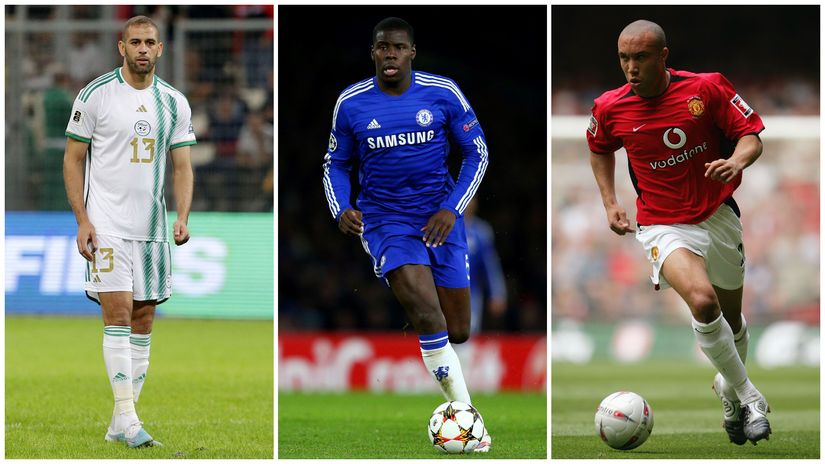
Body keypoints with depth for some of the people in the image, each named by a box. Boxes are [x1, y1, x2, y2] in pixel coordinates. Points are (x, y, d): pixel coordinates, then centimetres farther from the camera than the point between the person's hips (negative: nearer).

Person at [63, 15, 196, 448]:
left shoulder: (174, 103, 8)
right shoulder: (95, 95, -3)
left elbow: (182, 165, 11)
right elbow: (72, 159, 0)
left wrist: (183, 216, -6)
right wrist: (82, 220, -9)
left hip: (152, 227, 5)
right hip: (107, 224, -5)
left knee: (143, 320, 5)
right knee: (118, 313, -14)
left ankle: (120, 424, 12)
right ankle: (126, 418, -16)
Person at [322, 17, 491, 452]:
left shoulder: (444, 94, -5)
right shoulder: (351, 103, -4)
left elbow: (477, 153, 2)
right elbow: (335, 164, 9)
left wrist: (452, 209, -11)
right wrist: (341, 210, -10)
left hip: (441, 217, 2)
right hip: (385, 218, -2)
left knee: (457, 333, 3)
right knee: (428, 315, -24)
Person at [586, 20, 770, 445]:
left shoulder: (707, 88, -11)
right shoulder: (610, 108, -6)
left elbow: (751, 136, -6)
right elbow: (600, 150, 16)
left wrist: (736, 160, -27)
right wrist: (610, 203, 7)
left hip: (718, 216, 2)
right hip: (663, 226, -2)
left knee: (732, 319, 17)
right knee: (702, 301, -29)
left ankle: (729, 388, 47)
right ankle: (750, 397, -14)